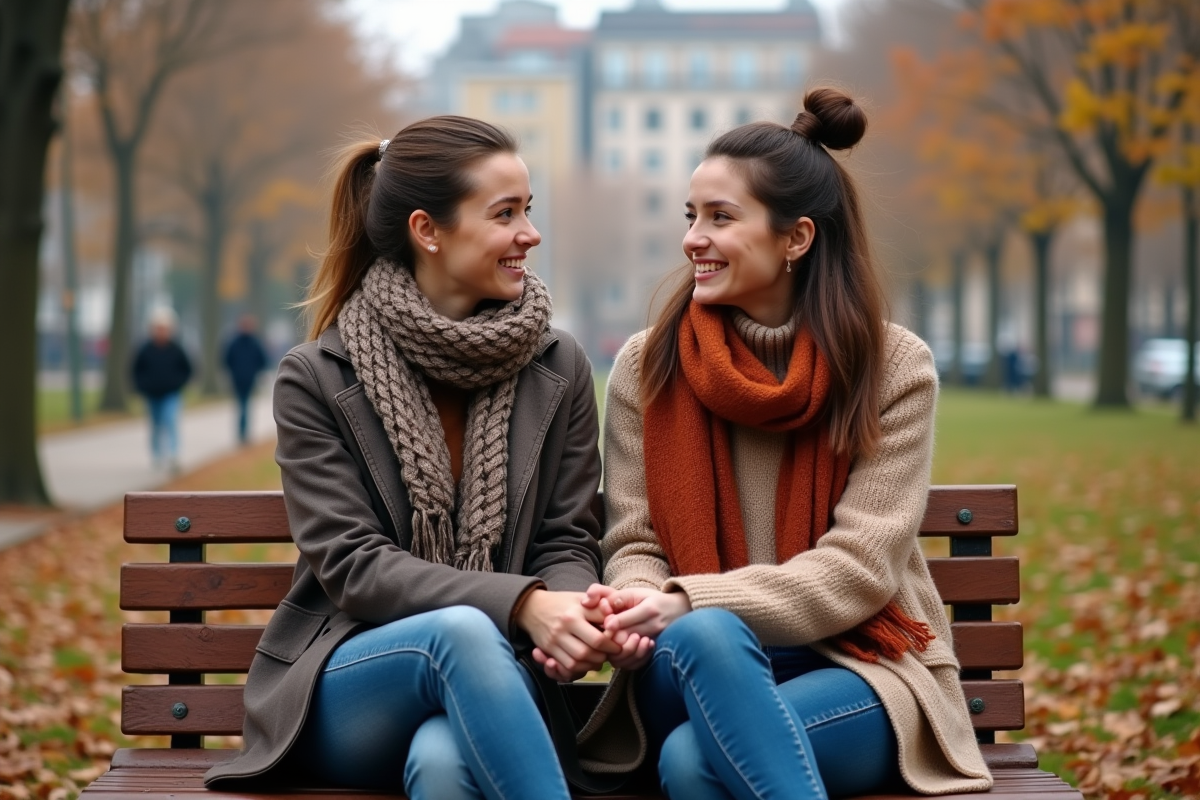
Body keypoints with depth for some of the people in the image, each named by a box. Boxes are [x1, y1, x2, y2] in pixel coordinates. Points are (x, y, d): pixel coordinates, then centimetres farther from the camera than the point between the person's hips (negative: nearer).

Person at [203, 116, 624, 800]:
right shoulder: (316, 379, -3)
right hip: (344, 687, -1)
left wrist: (571, 609, -21)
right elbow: (351, 564, -10)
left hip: (480, 682, 1)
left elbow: (567, 544, 6)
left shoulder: (558, 370, 6)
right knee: (463, 631, -36)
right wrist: (521, 605, -25)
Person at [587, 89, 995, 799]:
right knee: (703, 635, -37)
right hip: (699, 665, 3)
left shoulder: (894, 367, -2)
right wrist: (636, 608, -23)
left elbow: (860, 566, -10)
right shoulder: (647, 368, 6)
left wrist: (689, 602, -24)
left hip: (857, 665, -3)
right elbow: (635, 546, 3)